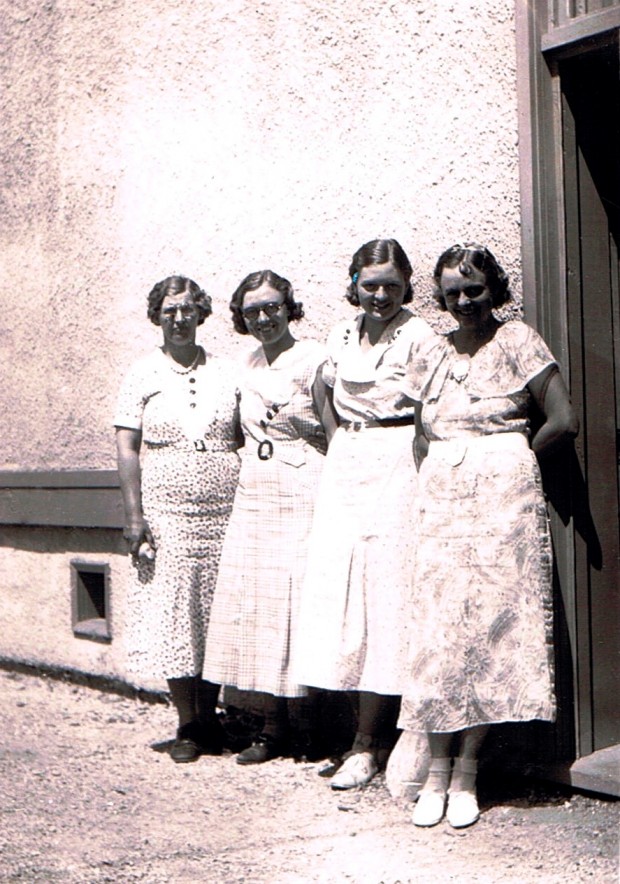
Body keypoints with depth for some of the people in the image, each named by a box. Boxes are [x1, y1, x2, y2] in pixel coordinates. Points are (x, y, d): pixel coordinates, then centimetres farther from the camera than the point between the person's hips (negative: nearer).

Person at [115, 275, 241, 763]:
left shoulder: (225, 373, 10)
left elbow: (245, 441, 12)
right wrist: (135, 514, -8)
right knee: (174, 611, -1)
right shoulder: (143, 374, 5)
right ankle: (187, 724, 9)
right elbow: (127, 448, 1)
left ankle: (209, 715, 16)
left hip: (224, 508, 2)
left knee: (219, 612, 3)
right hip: (166, 507, -2)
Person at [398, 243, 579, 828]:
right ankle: (438, 766, 2)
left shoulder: (517, 341, -1)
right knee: (436, 623, -4)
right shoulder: (434, 355, 14)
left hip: (500, 494, -4)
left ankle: (467, 770, 3)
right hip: (441, 495, 4)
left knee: (490, 619, -5)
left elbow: (563, 421, -6)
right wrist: (432, 470, 4)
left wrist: (512, 462, 4)